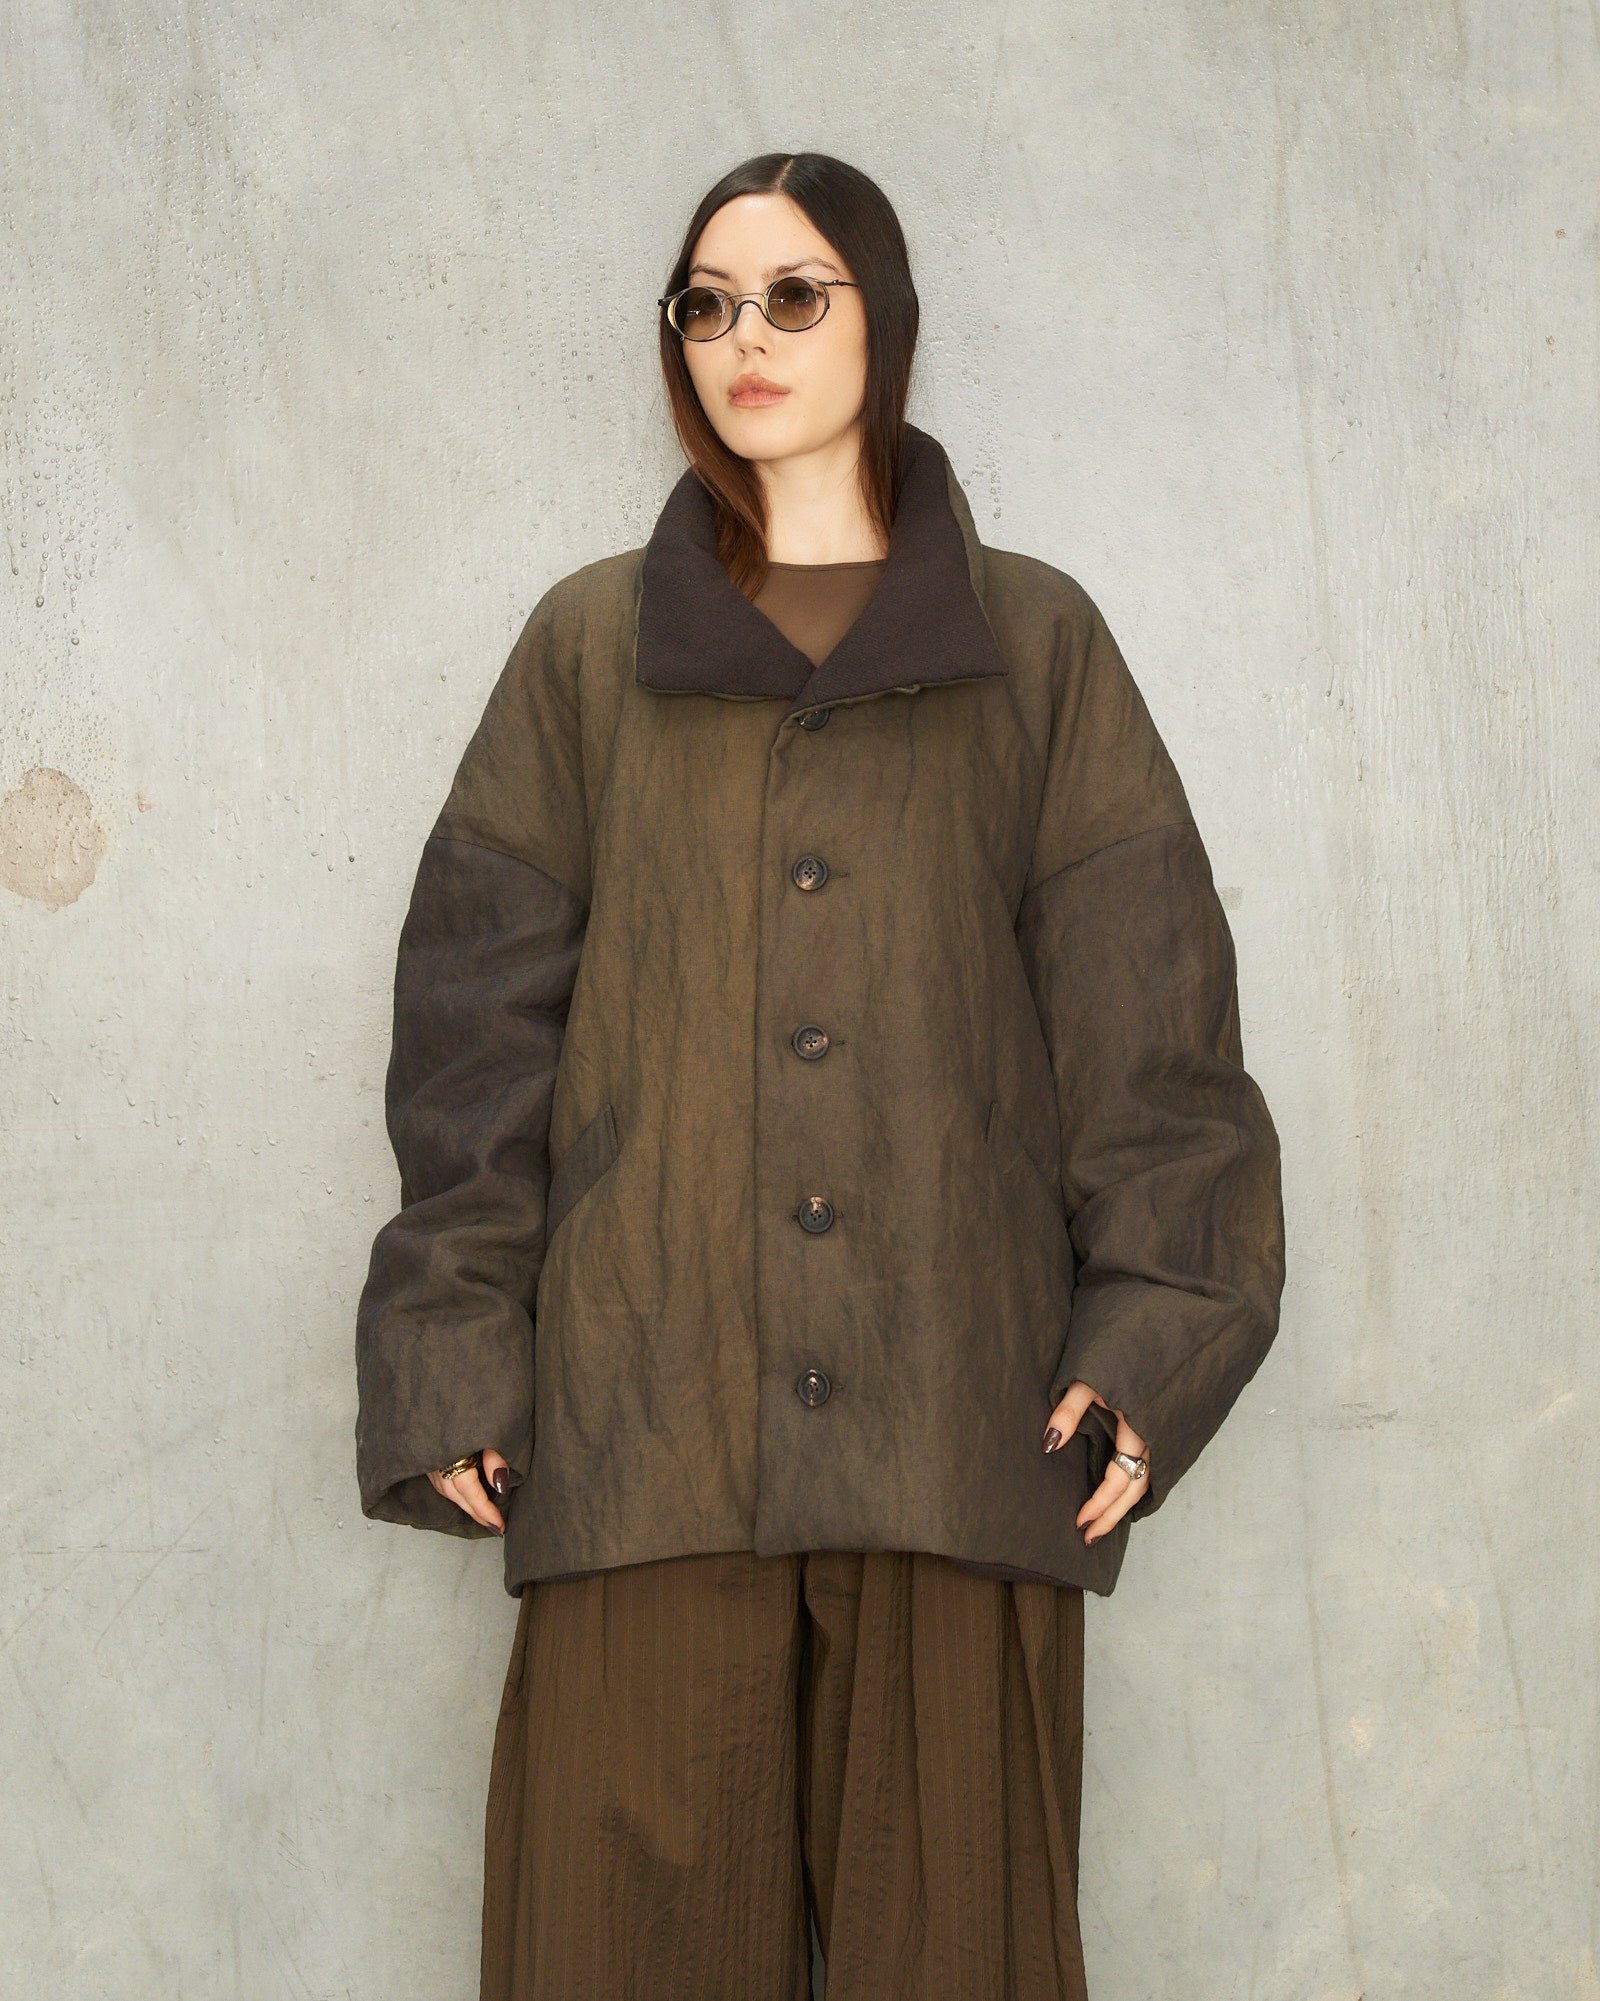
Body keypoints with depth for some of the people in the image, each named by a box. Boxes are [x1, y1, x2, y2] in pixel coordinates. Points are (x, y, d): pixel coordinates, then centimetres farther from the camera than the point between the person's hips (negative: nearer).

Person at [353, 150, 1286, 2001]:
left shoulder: (1036, 645, 13)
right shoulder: (591, 644, 14)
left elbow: (1146, 1012, 7)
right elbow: (476, 1004, 9)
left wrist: (1151, 1331, -4)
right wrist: (453, 1346, 0)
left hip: (960, 1413, 0)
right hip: (645, 1412, 1)